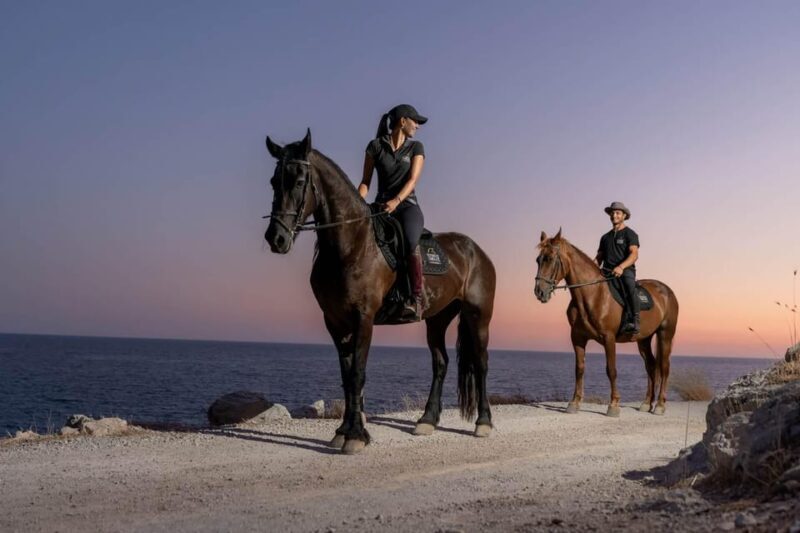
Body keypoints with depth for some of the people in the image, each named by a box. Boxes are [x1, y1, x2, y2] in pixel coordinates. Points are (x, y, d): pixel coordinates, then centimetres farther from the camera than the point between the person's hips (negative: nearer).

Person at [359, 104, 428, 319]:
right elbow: (366, 181, 7)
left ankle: (417, 298, -28)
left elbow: (413, 180, -4)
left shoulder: (416, 147, 9)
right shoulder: (375, 146, 8)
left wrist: (396, 201, -21)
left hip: (407, 205, -2)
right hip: (381, 205, 2)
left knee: (410, 243, -33)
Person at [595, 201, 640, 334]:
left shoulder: (630, 234, 5)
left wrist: (621, 267, -28)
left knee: (630, 288, -36)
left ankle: (633, 322, -38)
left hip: (626, 271, -6)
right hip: (607, 272, 6)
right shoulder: (605, 237, 23)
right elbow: (599, 257, 20)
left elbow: (634, 254, -10)